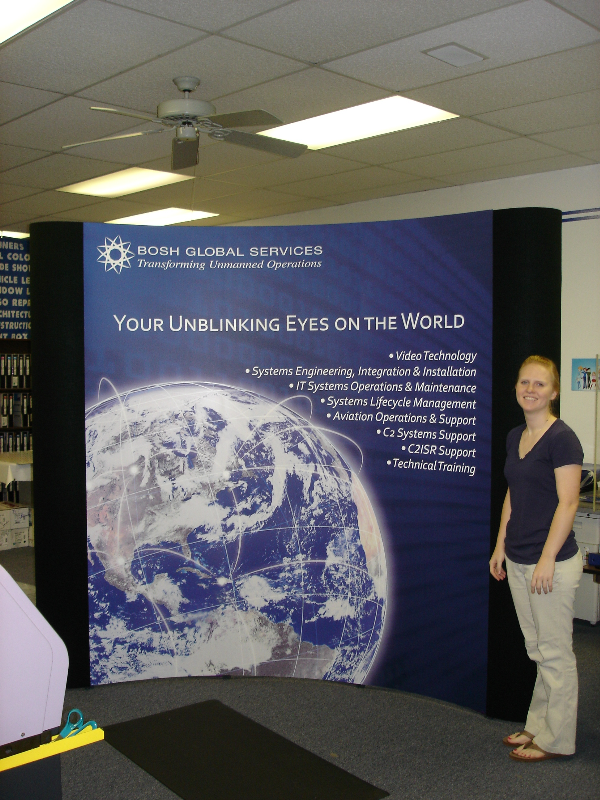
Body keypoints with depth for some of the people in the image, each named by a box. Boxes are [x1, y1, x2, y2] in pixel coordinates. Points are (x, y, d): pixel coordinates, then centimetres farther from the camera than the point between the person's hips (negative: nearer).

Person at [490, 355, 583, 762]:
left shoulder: (562, 438, -13)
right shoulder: (515, 437, 10)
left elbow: (568, 503, -17)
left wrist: (548, 559, -20)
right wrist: (501, 546, 16)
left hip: (553, 562, -8)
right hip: (518, 561, 8)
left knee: (555, 652, 5)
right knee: (537, 649, 18)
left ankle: (555, 739, 18)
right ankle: (538, 725, 30)